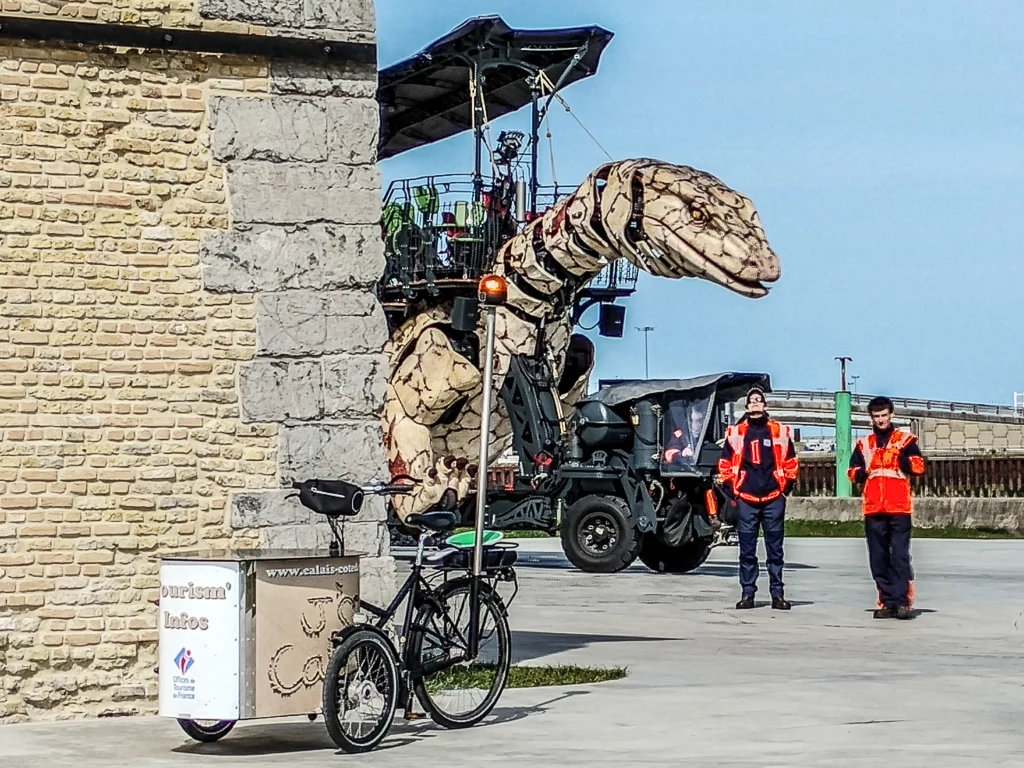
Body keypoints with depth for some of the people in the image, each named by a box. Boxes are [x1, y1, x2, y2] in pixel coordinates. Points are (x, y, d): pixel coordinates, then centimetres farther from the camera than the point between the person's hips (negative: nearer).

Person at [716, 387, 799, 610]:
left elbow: (791, 463, 11)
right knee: (747, 549, 3)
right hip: (745, 499, 0)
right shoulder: (735, 432, 5)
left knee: (775, 549, 3)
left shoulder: (780, 432, 5)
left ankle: (777, 594, 8)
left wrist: (786, 489, 5)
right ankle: (747, 593, 7)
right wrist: (730, 492, 4)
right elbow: (725, 465, 9)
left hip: (774, 498, 0)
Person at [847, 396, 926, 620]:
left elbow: (919, 466, -3)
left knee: (900, 555, -10)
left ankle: (903, 601, -11)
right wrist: (863, 473, -2)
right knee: (879, 558, 4)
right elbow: (853, 472, 18)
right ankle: (887, 601, 9)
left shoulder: (905, 439, 7)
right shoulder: (864, 443, 18)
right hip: (873, 507, 4)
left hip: (899, 507, -4)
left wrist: (903, 459, -18)